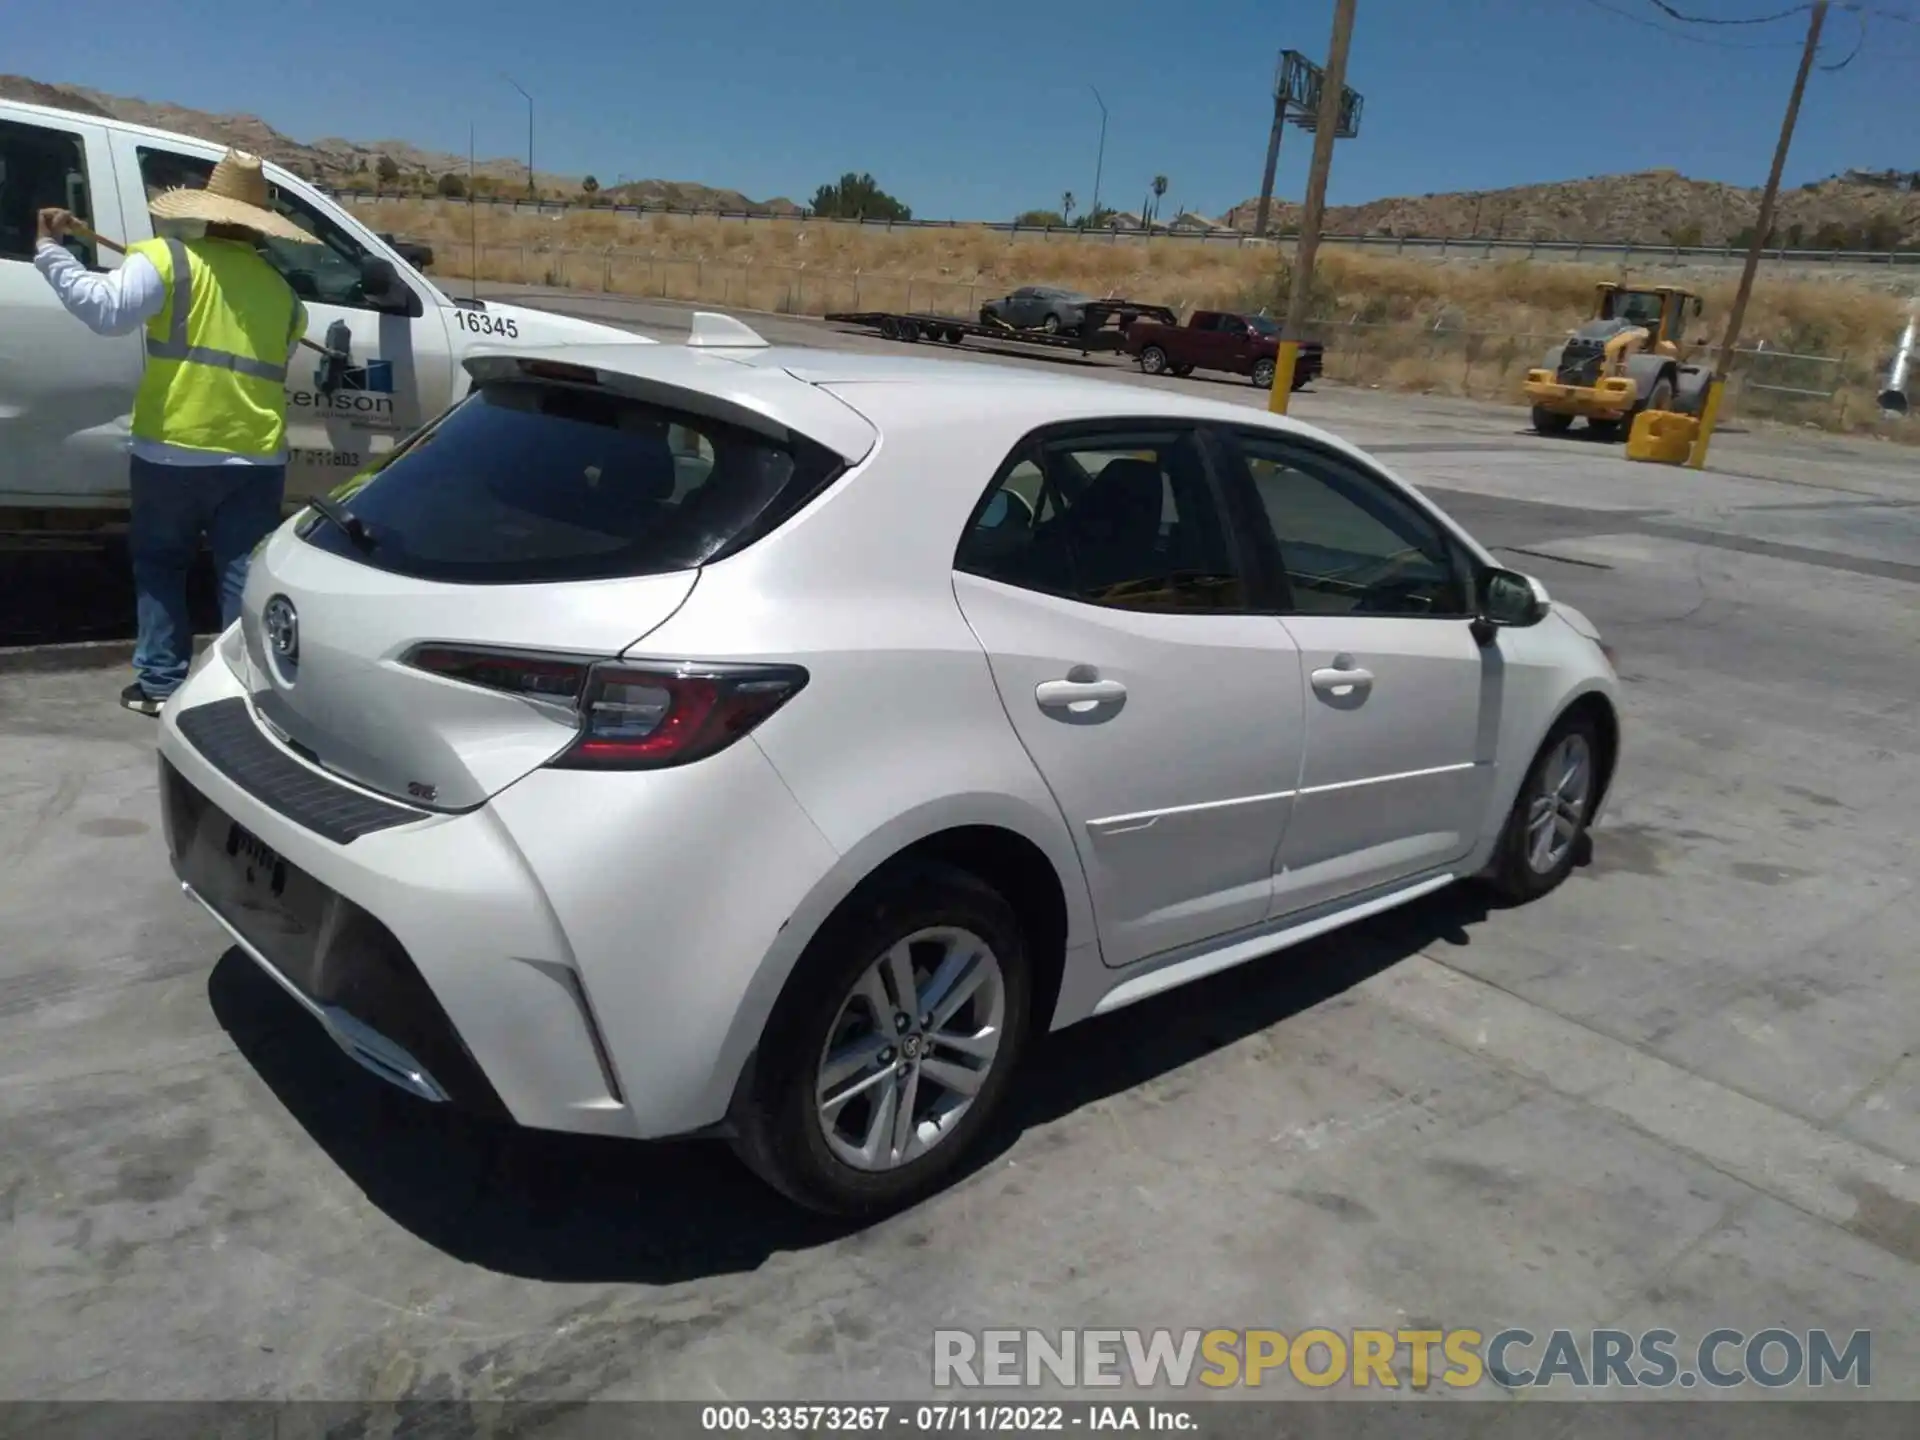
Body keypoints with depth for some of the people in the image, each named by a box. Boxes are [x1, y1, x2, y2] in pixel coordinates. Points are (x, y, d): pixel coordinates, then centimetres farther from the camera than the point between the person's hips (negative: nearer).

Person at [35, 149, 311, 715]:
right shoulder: (281, 289, 11)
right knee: (245, 576, 6)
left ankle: (159, 682, 14)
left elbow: (105, 309, -16)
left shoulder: (170, 260, -4)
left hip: (172, 450, -2)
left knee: (158, 565, 14)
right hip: (256, 457, 2)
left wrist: (50, 249, -7)